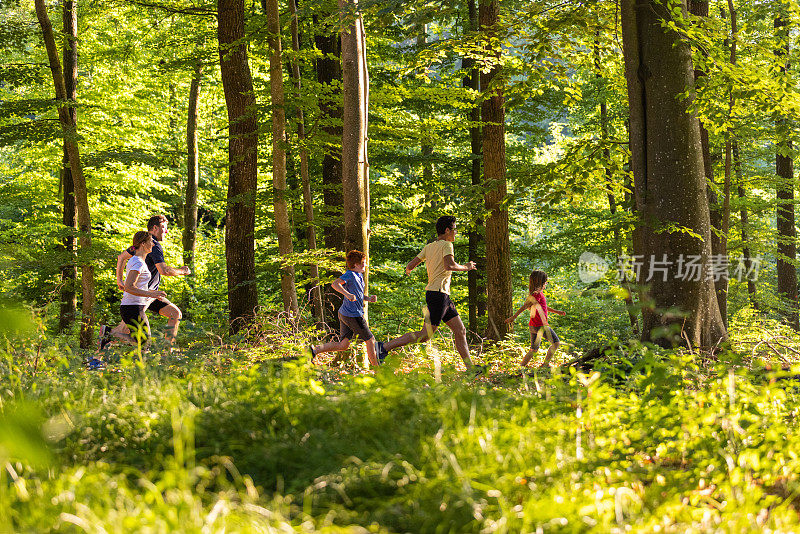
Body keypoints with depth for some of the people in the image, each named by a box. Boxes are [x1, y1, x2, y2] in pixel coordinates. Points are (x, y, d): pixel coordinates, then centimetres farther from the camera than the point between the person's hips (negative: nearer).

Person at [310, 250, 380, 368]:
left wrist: (368, 299, 11)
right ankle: (376, 368, 11)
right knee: (370, 340, 3)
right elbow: (335, 284, -27)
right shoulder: (350, 274, -14)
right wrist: (347, 294, -38)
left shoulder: (359, 276, 16)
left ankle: (315, 350, -1)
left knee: (343, 345, 7)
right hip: (353, 315, -10)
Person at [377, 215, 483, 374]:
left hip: (443, 295, 10)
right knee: (426, 334, -9)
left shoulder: (429, 247, 13)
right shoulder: (446, 245, -9)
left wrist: (408, 270, 35)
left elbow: (411, 265, 11)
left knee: (460, 331, 9)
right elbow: (449, 265, -26)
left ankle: (470, 367, 9)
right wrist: (465, 267, -9)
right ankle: (385, 347, -9)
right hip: (438, 294, -10)